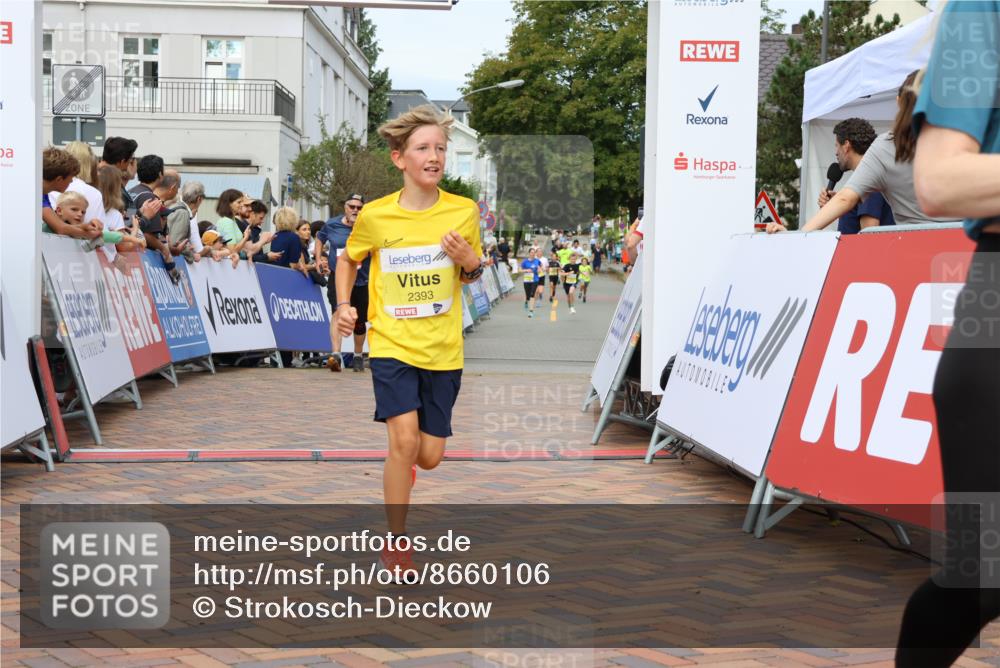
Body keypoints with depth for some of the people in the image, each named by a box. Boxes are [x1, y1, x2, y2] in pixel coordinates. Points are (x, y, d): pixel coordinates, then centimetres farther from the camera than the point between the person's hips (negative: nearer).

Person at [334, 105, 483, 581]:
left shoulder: (464, 212, -3)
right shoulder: (375, 215, -6)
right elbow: (349, 259, 14)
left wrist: (470, 262, -12)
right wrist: (344, 304, -2)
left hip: (443, 349, 2)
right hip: (392, 343, -2)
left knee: (429, 456, 5)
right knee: (403, 439, -18)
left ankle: (402, 462, 45)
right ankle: (396, 542, 0)